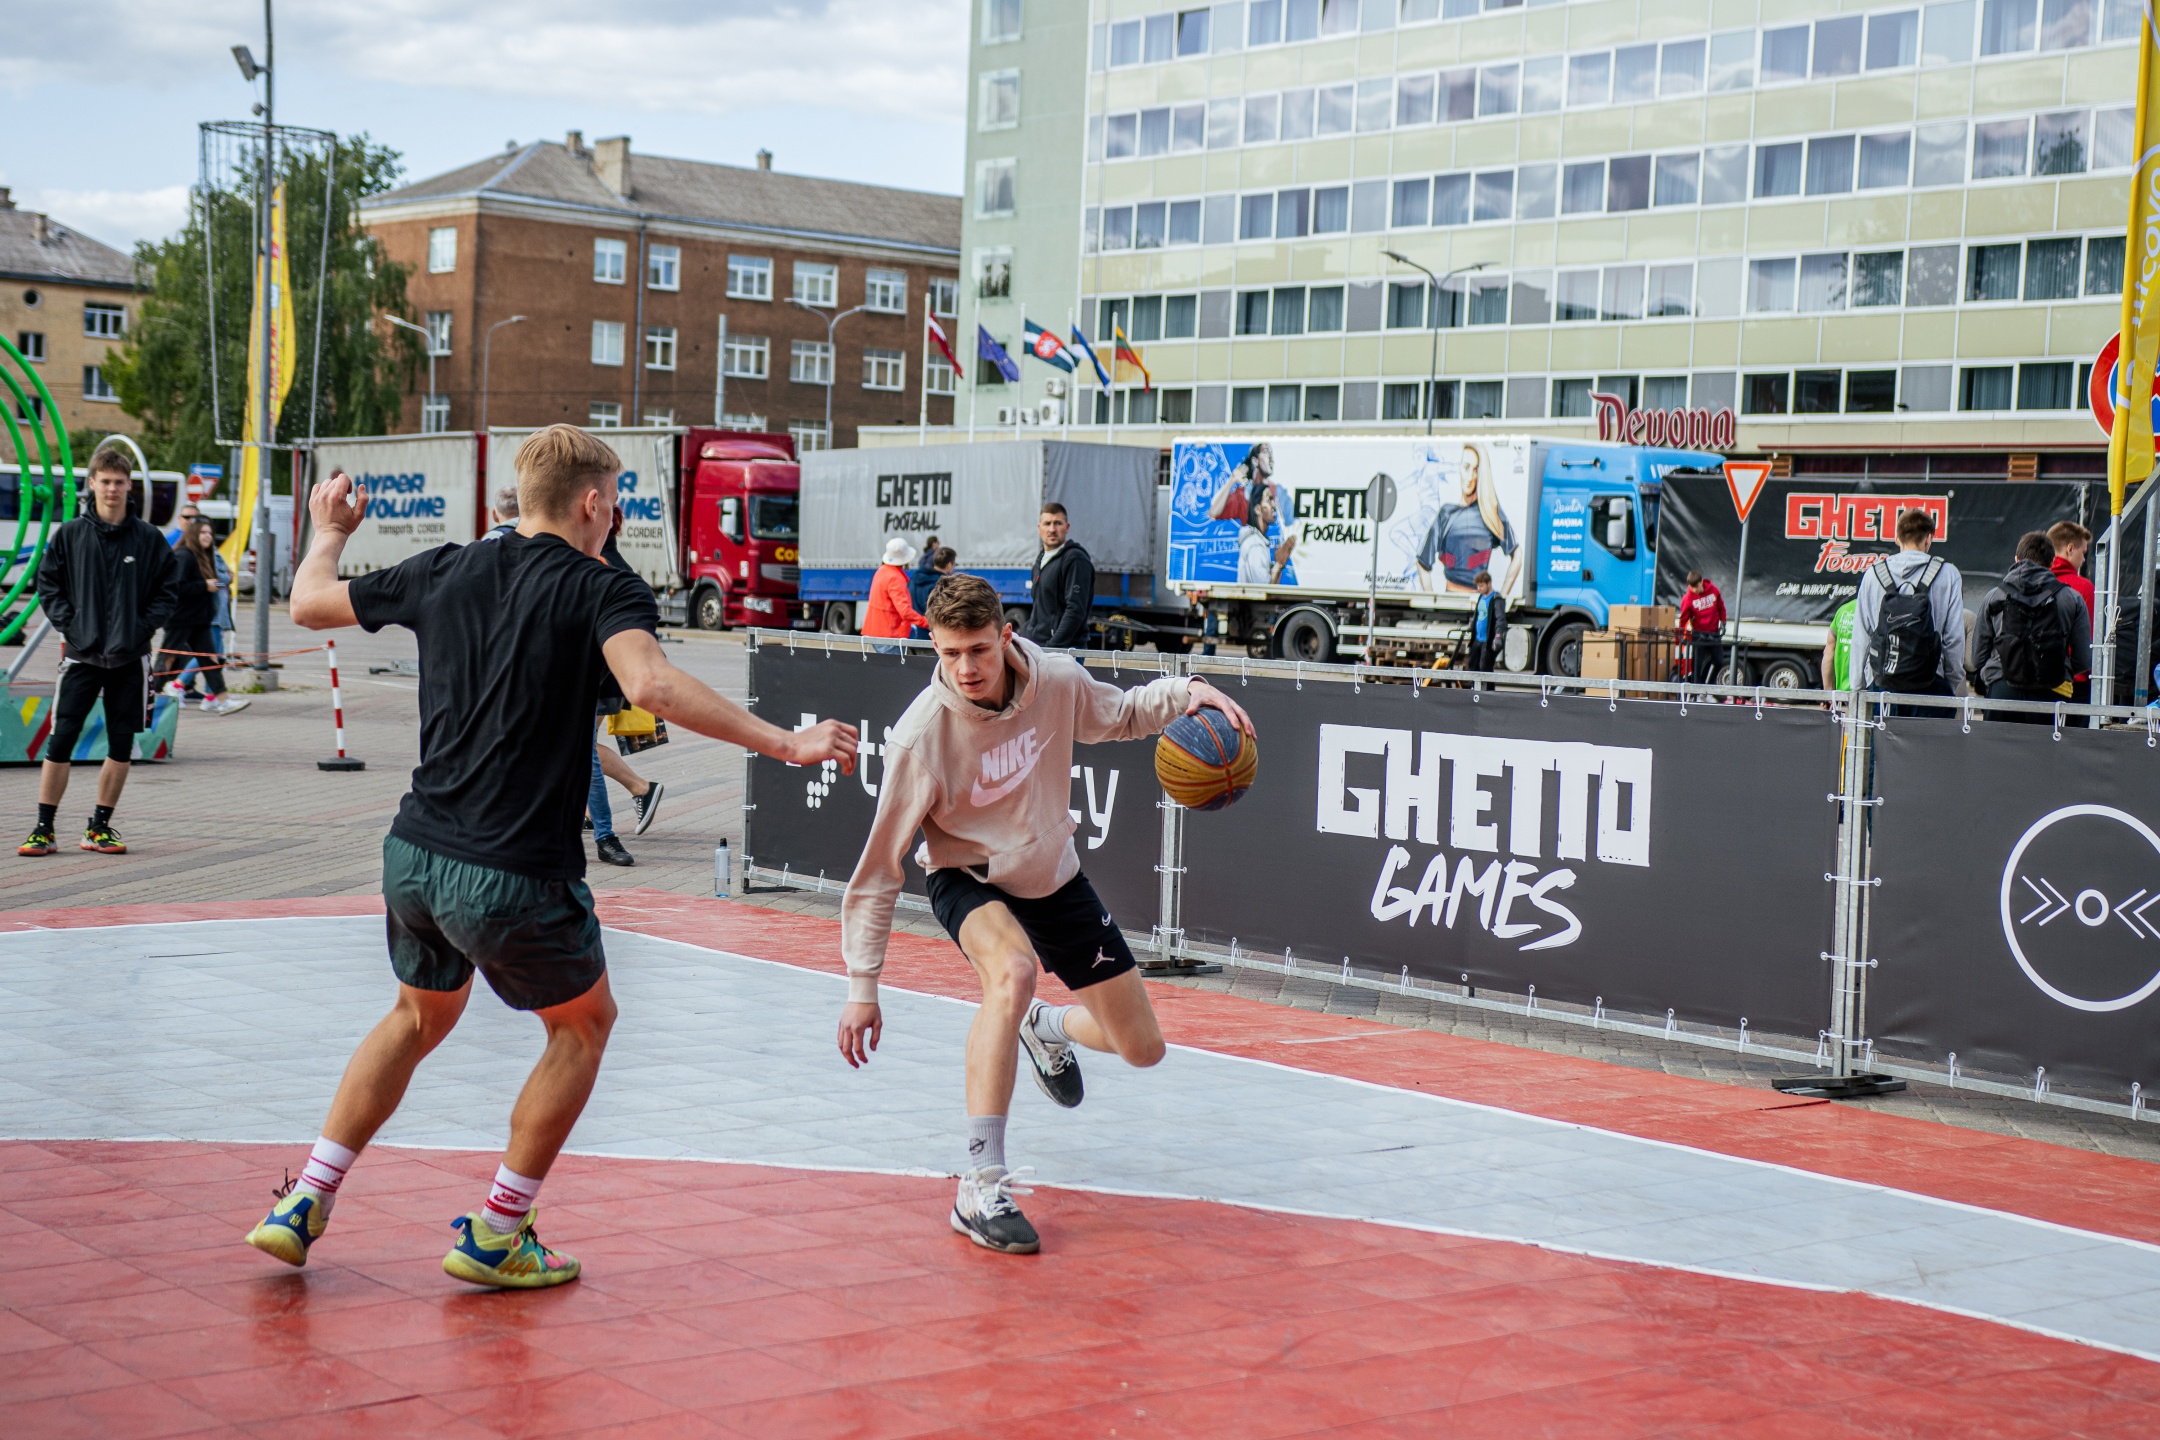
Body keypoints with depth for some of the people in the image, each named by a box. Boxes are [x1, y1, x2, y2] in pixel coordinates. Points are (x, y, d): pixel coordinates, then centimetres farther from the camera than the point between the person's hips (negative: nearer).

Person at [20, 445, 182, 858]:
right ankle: (43, 829, 1)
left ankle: (100, 827, 16)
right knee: (61, 741, -5)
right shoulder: (69, 534, 2)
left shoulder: (149, 538, 2)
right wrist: (68, 622, -5)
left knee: (121, 744, 5)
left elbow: (168, 588, 7)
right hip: (82, 654, -1)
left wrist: (144, 626, -4)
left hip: (130, 658, 1)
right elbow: (48, 583, 7)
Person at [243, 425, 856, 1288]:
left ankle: (303, 1206, 26)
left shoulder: (444, 571, 8)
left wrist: (330, 530, 39)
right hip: (516, 878, -6)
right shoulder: (603, 590, -7)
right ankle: (496, 1236, 20)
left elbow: (307, 604, 19)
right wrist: (785, 745, -25)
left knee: (420, 1016, 30)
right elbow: (652, 686, -26)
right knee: (584, 1023, 20)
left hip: (414, 854, 6)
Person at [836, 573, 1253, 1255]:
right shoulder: (920, 736, -30)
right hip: (968, 880, -4)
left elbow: (1120, 714, 4)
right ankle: (979, 1189, -34)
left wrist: (1186, 693, -17)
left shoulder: (1058, 681, -20)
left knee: (1141, 1048, 5)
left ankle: (1045, 1026, 42)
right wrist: (862, 985, -22)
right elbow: (881, 866, -22)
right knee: (1013, 971, -40)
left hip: (1055, 877, 5)